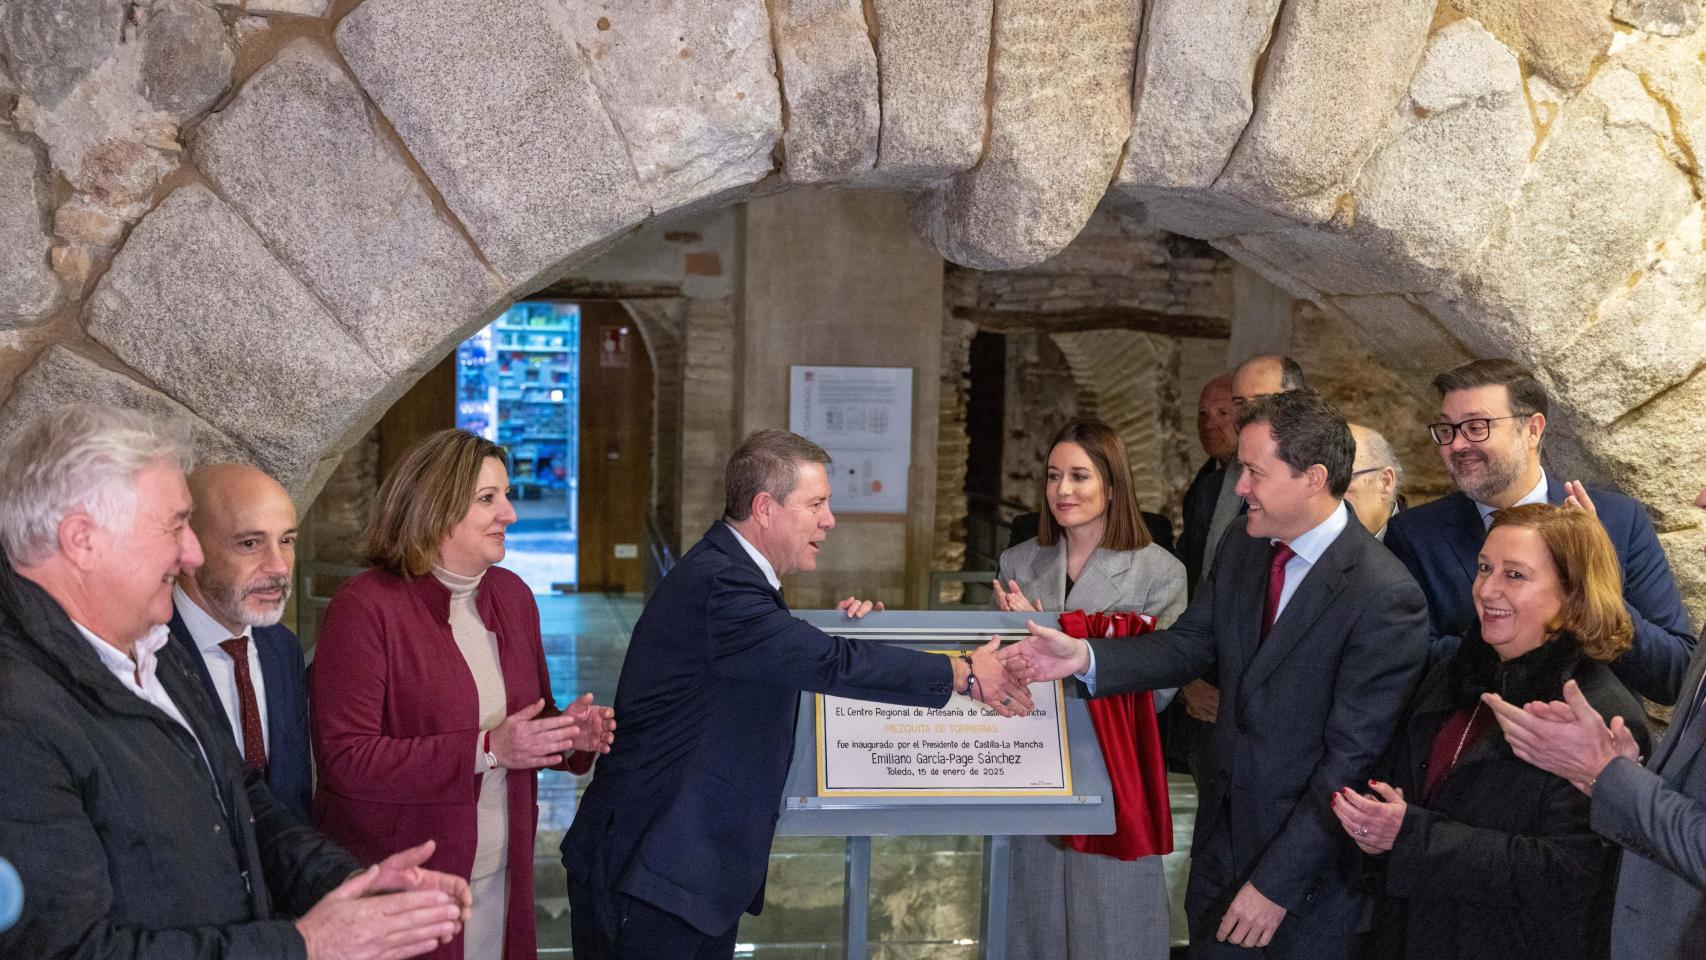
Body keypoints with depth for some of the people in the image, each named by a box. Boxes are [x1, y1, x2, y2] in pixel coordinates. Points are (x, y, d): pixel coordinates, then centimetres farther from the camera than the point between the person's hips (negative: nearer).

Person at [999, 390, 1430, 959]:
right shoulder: (1243, 545, 0)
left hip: (1311, 857, -6)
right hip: (1223, 828, 6)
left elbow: (1351, 757, -22)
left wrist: (1277, 882, -19)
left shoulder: (1386, 597, -23)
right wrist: (1085, 657, -14)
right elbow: (1189, 645, 3)